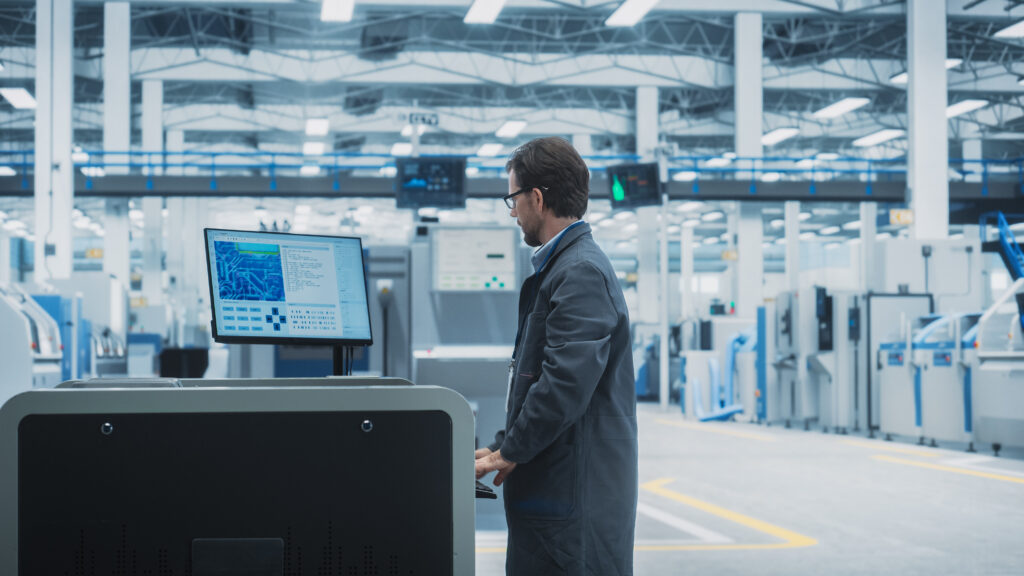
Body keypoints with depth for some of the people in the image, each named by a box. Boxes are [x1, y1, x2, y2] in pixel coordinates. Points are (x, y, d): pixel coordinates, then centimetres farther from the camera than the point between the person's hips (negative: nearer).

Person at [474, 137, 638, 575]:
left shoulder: (582, 273, -16)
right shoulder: (560, 267, 18)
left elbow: (566, 384, -24)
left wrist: (509, 453, -13)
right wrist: (503, 446, 14)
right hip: (552, 489, 10)